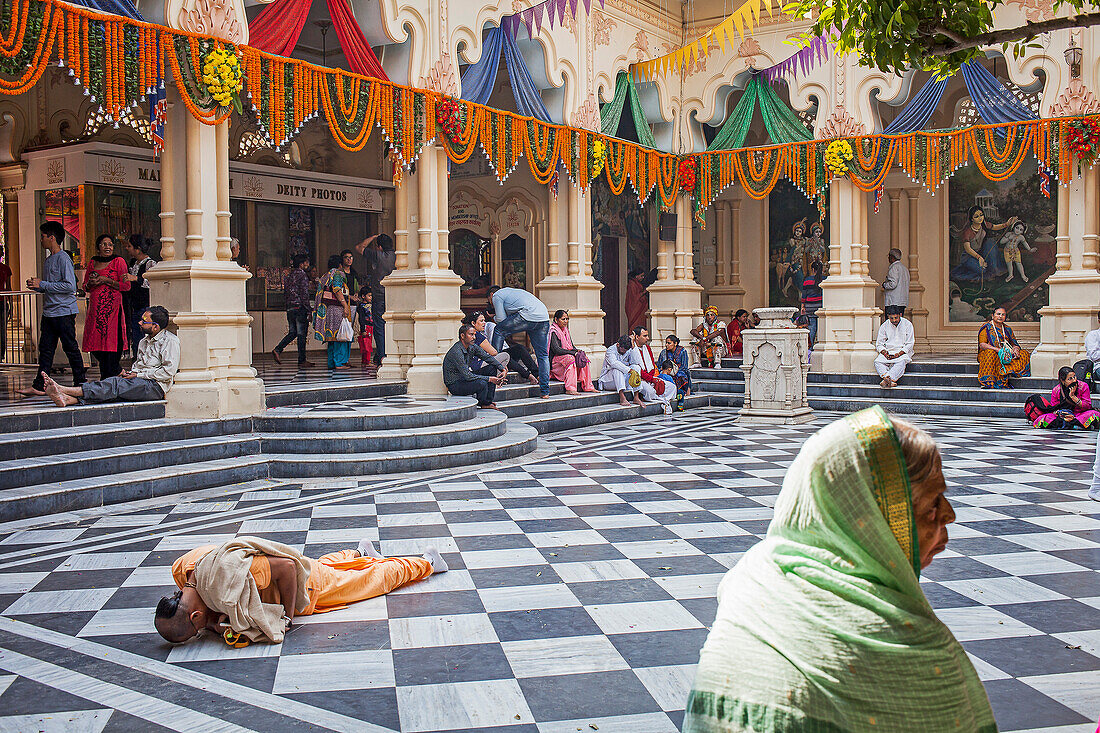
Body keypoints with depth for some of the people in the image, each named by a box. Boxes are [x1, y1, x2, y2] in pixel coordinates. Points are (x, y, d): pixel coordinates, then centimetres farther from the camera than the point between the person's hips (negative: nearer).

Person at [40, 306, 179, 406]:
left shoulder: (170, 340, -5)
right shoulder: (143, 341, 24)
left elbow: (169, 371, -15)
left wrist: (138, 375, -12)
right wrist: (129, 373, 4)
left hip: (155, 386, -8)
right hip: (139, 382, 8)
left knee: (115, 384, -26)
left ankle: (64, 390, -35)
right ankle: (67, 399, -38)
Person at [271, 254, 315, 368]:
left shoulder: (289, 276, 14)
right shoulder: (302, 275, -8)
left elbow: (285, 293, 16)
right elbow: (304, 293, -14)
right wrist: (308, 310, -12)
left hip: (289, 307, 7)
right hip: (300, 307, -7)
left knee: (292, 332, 16)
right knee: (302, 334, -2)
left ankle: (277, 350, 0)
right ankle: (302, 360, 2)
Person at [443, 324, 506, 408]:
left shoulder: (472, 347, 0)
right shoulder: (456, 352, -26)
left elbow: (488, 357, 7)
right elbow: (467, 376, -29)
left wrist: (503, 370, -7)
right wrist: (489, 379, -27)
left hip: (464, 378, 9)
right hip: (454, 385, -9)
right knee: (481, 383, -29)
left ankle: (488, 402, 2)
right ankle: (482, 404, -2)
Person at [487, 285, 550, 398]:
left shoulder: (496, 295, 15)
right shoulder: (510, 291, 40)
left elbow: (501, 320, 9)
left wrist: (494, 318, 30)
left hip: (528, 316, -8)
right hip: (544, 318, 8)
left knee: (499, 330, 11)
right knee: (543, 355, 10)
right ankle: (545, 391, 8)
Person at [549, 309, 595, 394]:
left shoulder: (565, 330, 17)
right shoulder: (553, 332, -12)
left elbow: (572, 346, 18)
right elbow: (556, 349, -23)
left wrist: (578, 351, -5)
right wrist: (574, 353, -23)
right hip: (554, 360, -9)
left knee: (584, 358, -9)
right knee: (571, 359, -34)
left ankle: (587, 386, -8)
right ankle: (570, 389, -42)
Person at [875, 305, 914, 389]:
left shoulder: (907, 324, 0)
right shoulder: (884, 326, 6)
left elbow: (909, 344, -1)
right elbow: (879, 344, 9)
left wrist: (900, 353, -18)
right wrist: (884, 352, -13)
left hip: (903, 351, -2)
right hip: (888, 351, 2)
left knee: (901, 362, -38)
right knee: (877, 362, -29)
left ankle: (887, 379, -54)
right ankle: (891, 381, -50)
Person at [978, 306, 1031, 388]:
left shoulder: (1007, 329, 19)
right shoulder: (986, 328, 2)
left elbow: (1015, 344, 17)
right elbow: (982, 345, -11)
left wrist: (1016, 349, -9)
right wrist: (998, 350, -24)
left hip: (1007, 355, 5)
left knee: (1025, 354, -16)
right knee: (991, 353, -39)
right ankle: (988, 382, -45)